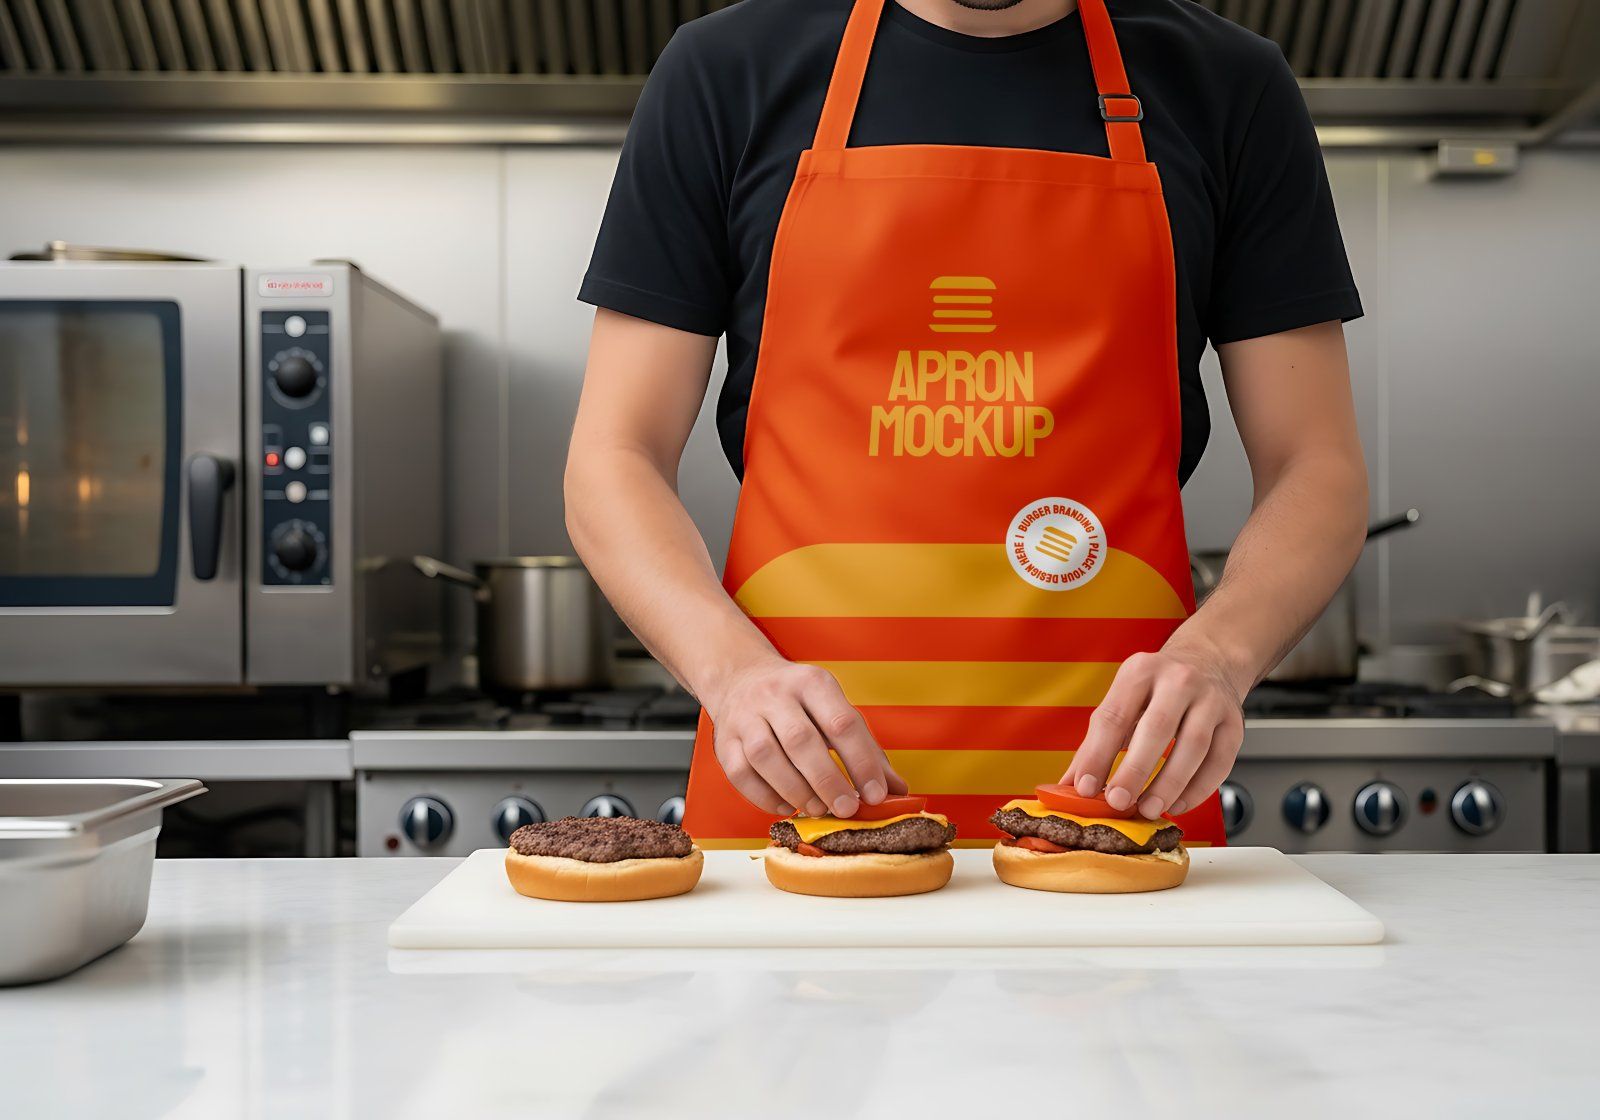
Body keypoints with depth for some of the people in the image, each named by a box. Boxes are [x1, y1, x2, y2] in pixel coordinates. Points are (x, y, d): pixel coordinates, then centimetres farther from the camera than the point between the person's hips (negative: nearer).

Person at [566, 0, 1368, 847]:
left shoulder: (1227, 85, 9)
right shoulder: (724, 71, 7)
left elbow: (1316, 469, 9)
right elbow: (614, 462, 5)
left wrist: (1215, 653, -12)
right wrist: (733, 665, -13)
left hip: (1111, 782, 1)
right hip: (792, 794, 0)